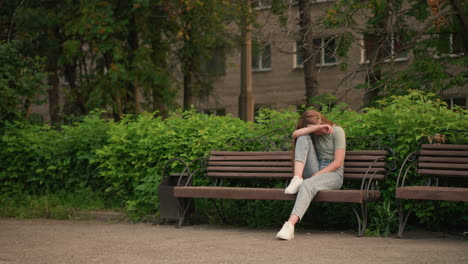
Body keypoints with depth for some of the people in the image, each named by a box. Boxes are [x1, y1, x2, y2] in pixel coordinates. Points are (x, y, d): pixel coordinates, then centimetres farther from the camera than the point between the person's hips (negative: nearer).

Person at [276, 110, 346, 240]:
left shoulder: (337, 131, -3)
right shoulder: (310, 133, 12)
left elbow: (338, 162, -10)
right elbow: (295, 134, -14)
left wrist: (315, 175, -14)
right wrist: (318, 127, -18)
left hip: (333, 173, -5)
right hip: (315, 171, 5)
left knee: (308, 185, -38)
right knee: (303, 138, -15)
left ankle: (290, 224, -53)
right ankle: (297, 178, -32)